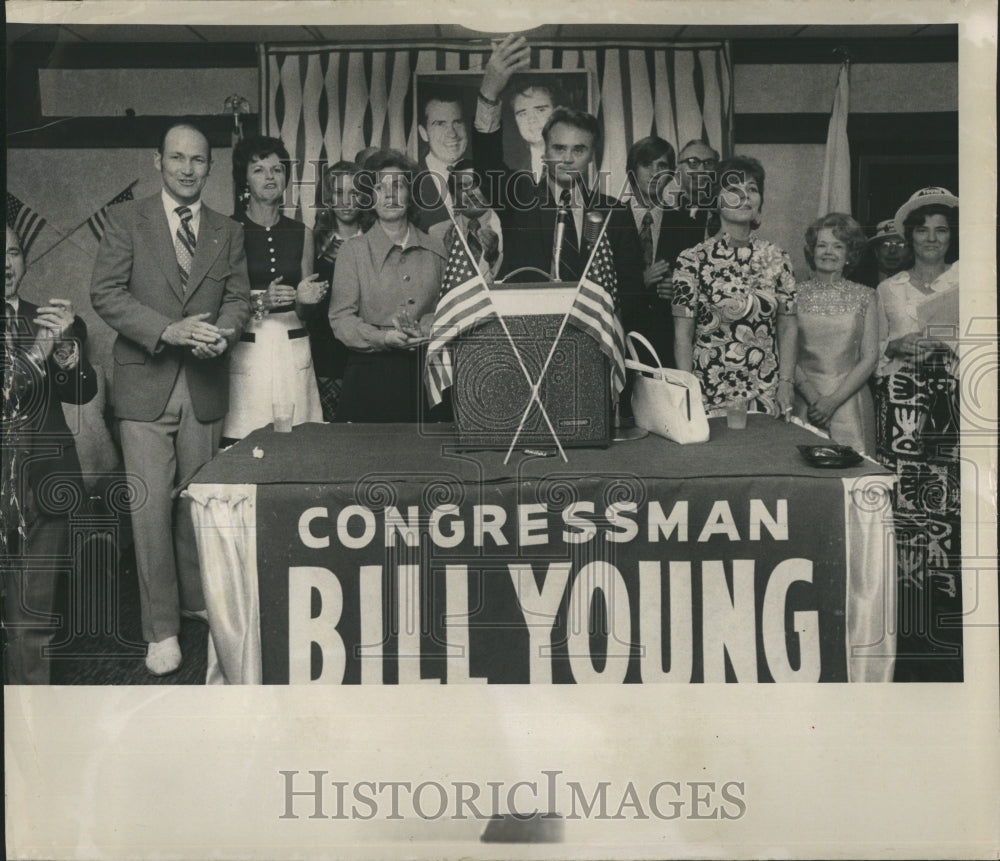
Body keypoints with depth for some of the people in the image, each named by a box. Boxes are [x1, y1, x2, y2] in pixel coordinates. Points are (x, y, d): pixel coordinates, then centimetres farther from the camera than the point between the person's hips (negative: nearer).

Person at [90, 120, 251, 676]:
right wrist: (169, 330, -18)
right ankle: (162, 629, 5)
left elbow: (239, 297, 9)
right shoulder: (127, 220, 2)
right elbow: (106, 293, -5)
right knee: (152, 507, -3)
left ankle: (198, 599, 27)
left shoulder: (228, 232, 12)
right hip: (146, 382, -3)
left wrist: (222, 333, -14)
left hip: (205, 385, 3)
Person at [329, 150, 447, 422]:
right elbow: (340, 318, -2)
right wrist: (383, 338, -17)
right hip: (370, 374, -2)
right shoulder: (353, 250, 4)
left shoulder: (435, 250, 11)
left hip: (424, 371, 2)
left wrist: (427, 330, -10)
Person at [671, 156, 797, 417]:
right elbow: (682, 334, -4)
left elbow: (787, 328, 8)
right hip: (710, 394, -3)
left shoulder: (777, 259, 6)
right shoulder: (693, 260, -4)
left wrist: (786, 382, -1)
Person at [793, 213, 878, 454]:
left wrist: (834, 400, -10)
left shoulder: (865, 297, 6)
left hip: (850, 397, 1)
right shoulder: (796, 294, 4)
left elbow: (869, 358, 1)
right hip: (804, 400, 0)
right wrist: (811, 394, -14)